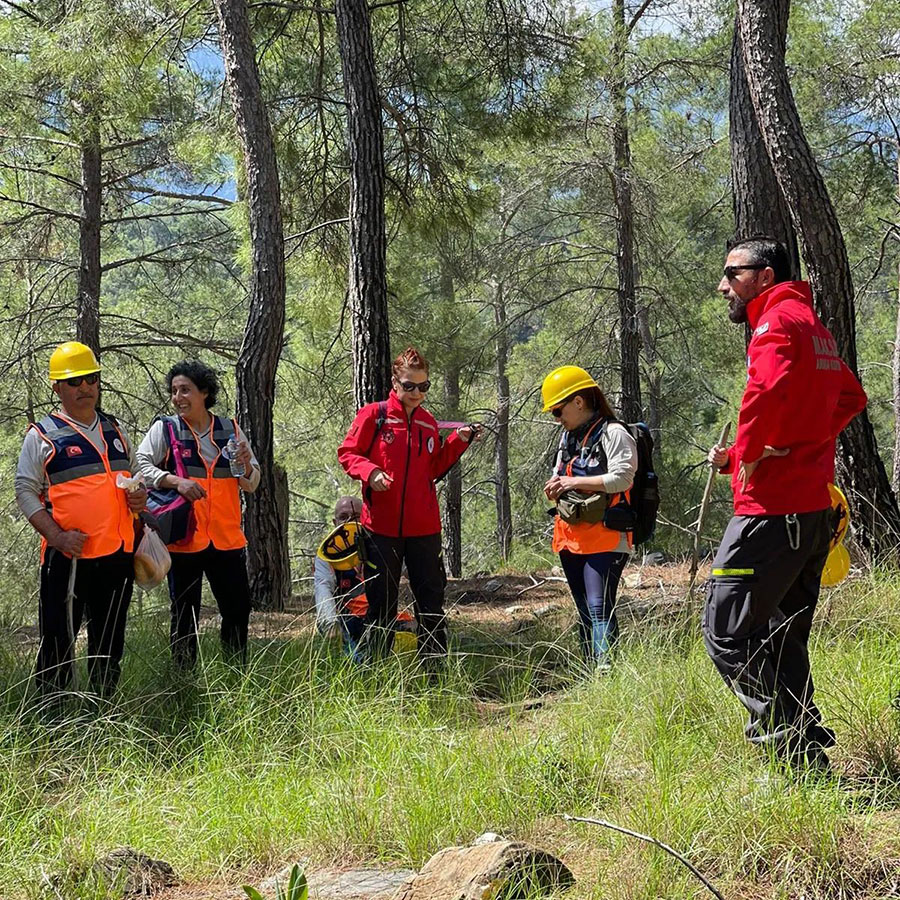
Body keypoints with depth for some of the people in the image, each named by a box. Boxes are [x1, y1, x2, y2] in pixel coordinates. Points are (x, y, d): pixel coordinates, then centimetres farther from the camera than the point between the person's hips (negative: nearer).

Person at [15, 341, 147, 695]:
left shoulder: (115, 431, 15)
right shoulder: (41, 436, -2)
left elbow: (135, 476, 26)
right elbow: (25, 491, -6)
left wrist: (140, 497, 2)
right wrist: (56, 536, -18)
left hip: (118, 553, 6)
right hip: (67, 556, -5)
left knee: (109, 642, 12)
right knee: (59, 639, -4)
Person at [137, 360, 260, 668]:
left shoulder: (230, 430, 10)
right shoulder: (165, 428, 1)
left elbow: (252, 485, 16)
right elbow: (139, 466, -9)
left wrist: (246, 468, -6)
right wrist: (175, 480, -21)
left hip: (227, 539, 3)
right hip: (183, 539, -3)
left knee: (238, 608, 7)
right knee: (185, 615, 4)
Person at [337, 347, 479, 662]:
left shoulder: (428, 423, 11)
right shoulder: (374, 415, -3)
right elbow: (347, 454, -1)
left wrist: (457, 442, 4)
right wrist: (369, 471, -20)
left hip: (423, 528, 4)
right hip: (382, 527, -4)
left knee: (431, 599, 6)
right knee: (381, 603, 4)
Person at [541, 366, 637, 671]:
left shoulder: (613, 434, -8)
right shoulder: (567, 437, 19)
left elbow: (621, 478, -19)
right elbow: (560, 476, 27)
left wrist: (574, 482, -16)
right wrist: (555, 487, 3)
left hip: (604, 537, -9)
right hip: (571, 537, 9)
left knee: (599, 608, -18)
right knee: (585, 612, 10)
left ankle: (606, 672, -22)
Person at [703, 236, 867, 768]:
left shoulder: (777, 321, -11)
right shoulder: (814, 327, 20)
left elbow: (768, 390, -32)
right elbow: (851, 397, 34)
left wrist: (748, 454, -17)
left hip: (773, 509, -10)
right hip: (815, 507, 10)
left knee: (726, 633, -8)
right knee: (782, 639, 16)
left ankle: (798, 742, -10)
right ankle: (805, 754, 18)